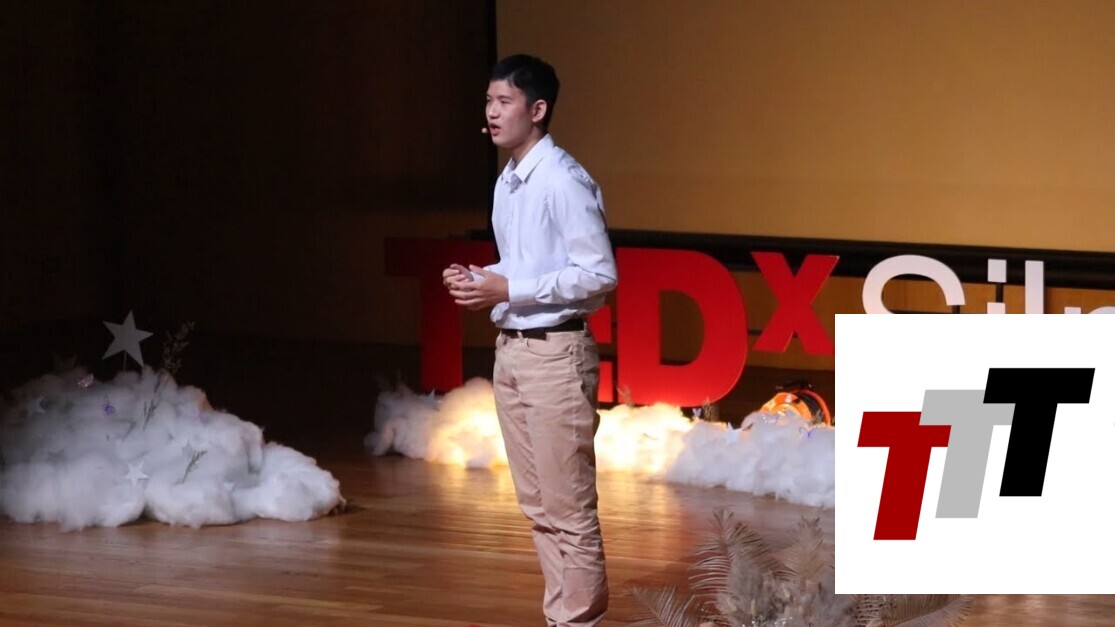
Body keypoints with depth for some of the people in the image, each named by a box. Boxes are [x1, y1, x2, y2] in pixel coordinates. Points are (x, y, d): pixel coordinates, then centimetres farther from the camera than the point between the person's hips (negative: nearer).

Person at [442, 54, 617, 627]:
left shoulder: (564, 181, -15)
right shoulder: (507, 182, 13)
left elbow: (598, 275, -18)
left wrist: (507, 290, -19)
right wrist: (479, 280, 3)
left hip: (555, 354, -9)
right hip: (510, 349, 9)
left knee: (568, 510, -4)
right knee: (538, 507, 13)